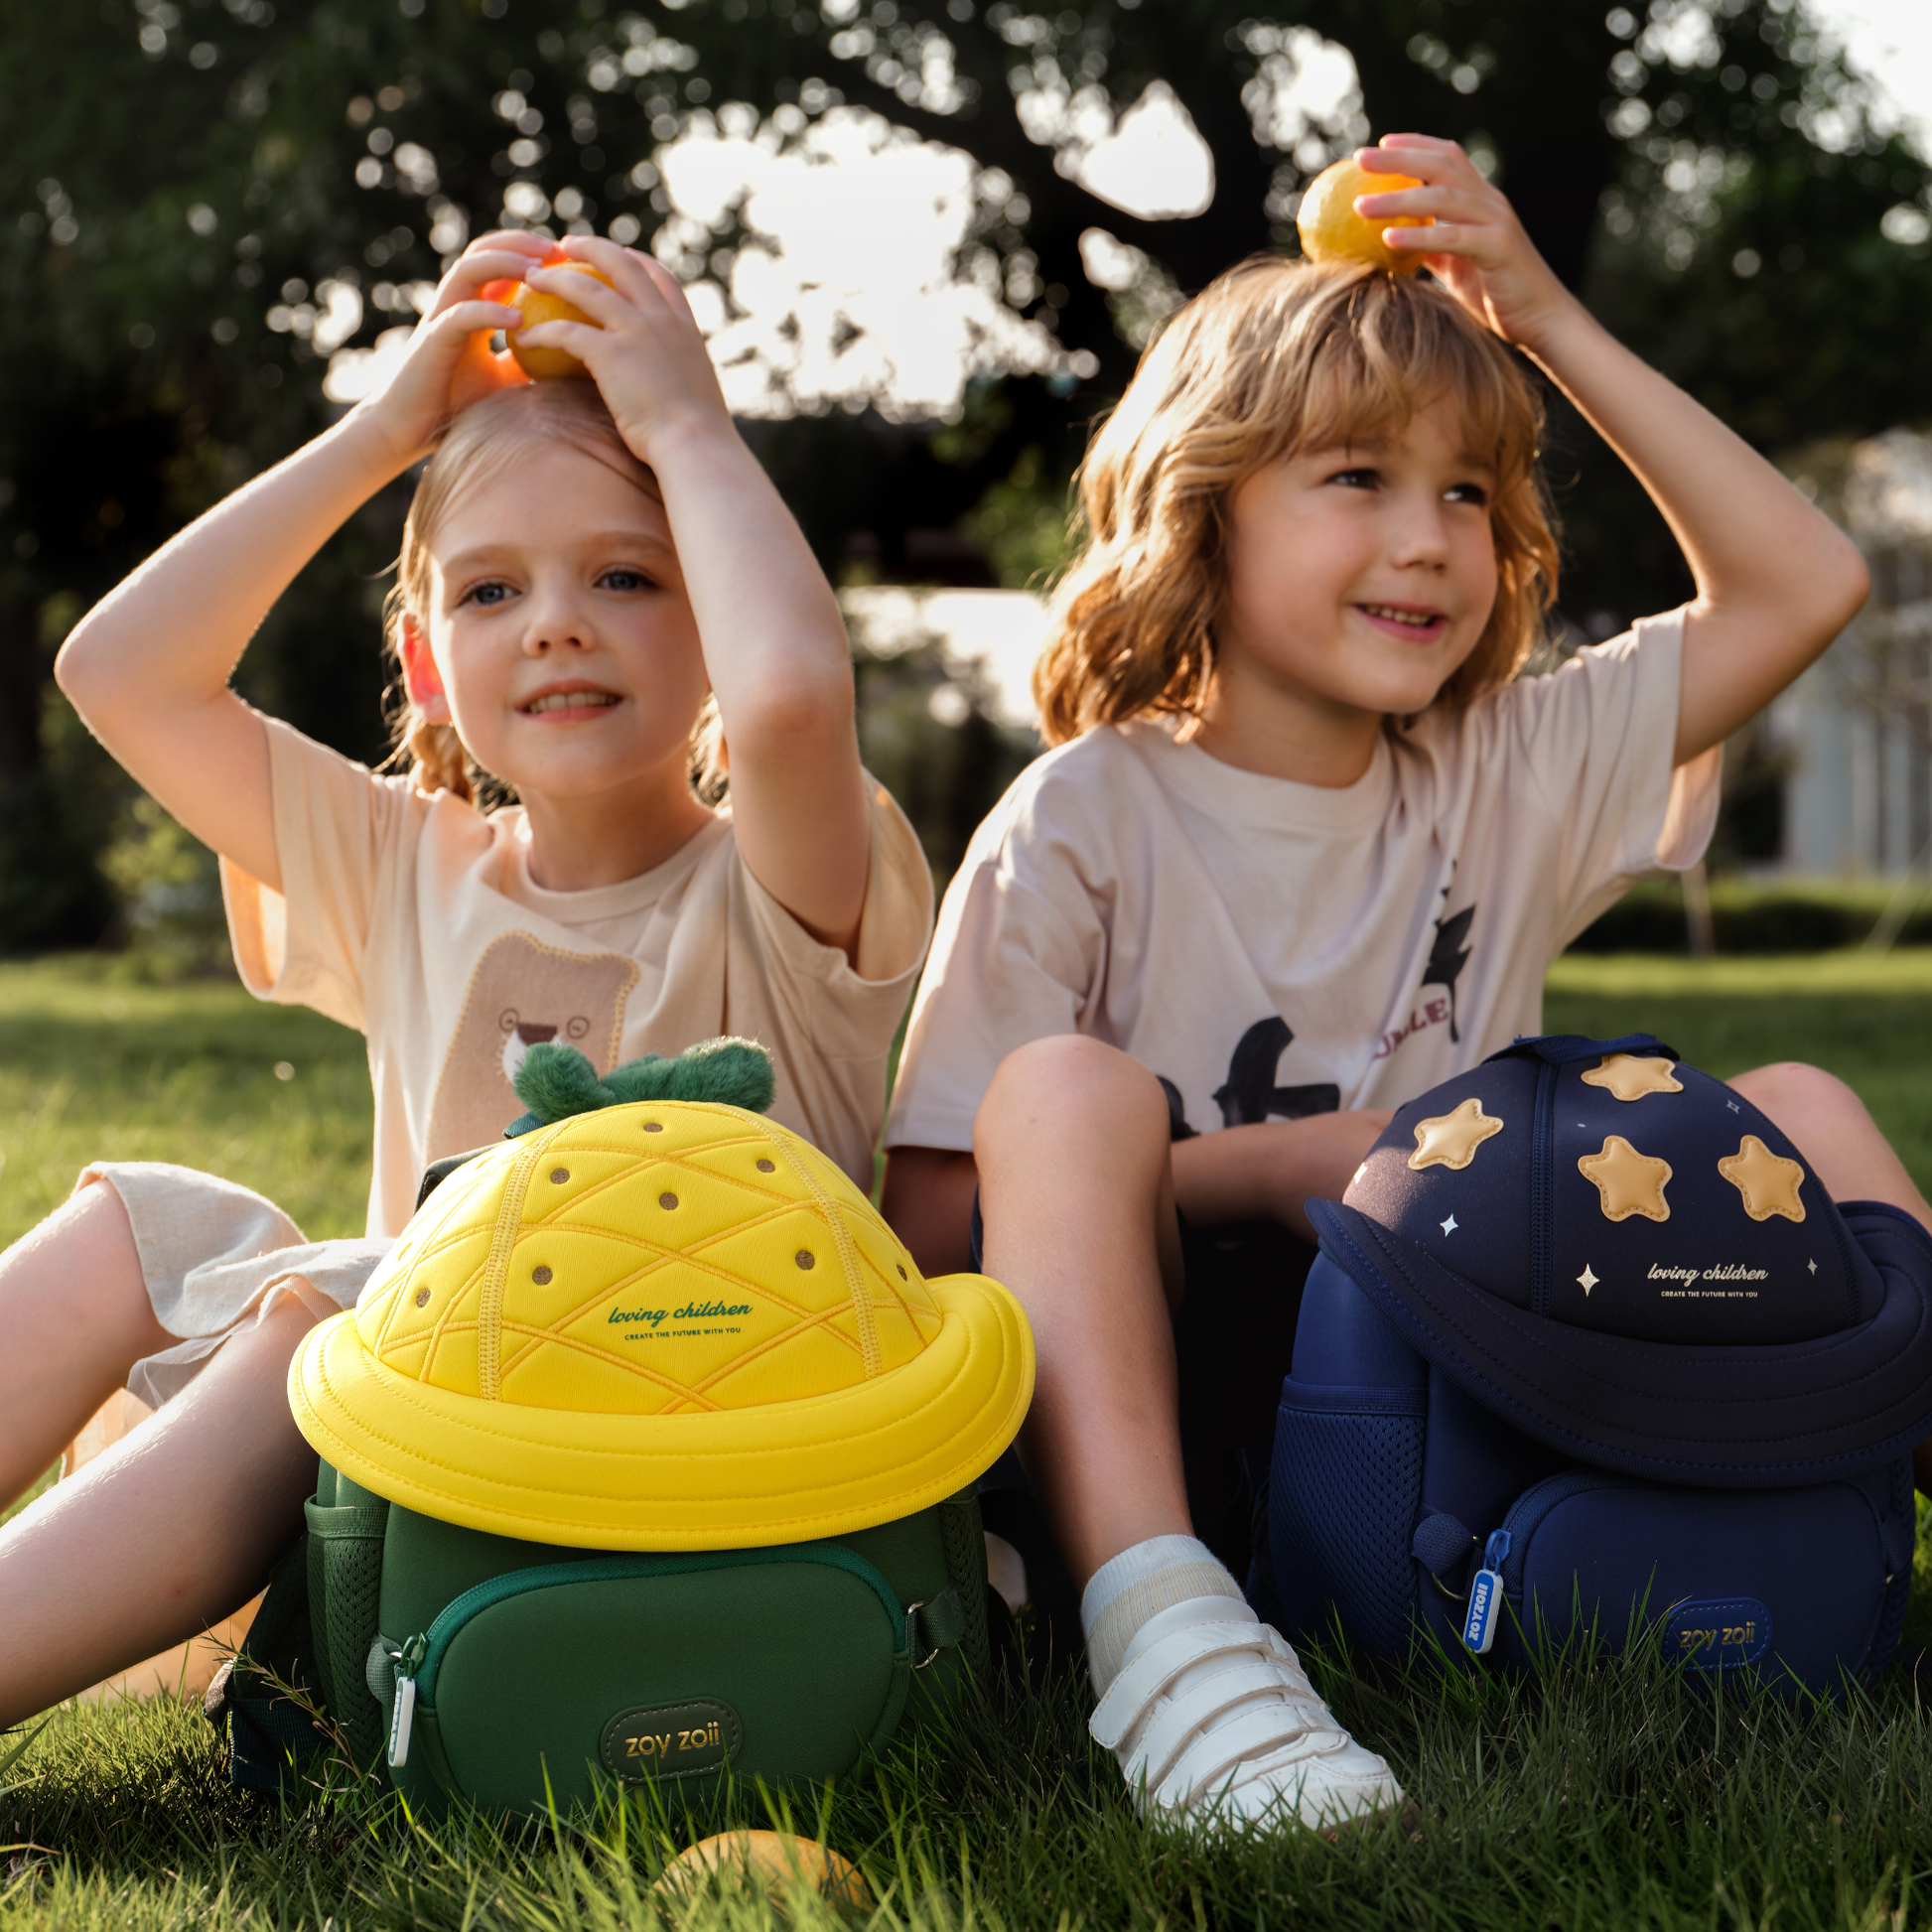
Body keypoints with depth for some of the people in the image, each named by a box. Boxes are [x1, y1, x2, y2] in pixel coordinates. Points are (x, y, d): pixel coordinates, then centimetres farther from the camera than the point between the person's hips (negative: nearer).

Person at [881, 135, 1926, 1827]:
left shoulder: (1504, 779, 9)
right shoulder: (1081, 825, -4)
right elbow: (933, 1228, -9)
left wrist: (1550, 325, 3)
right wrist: (1267, 1169, -19)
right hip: (1166, 1393, -4)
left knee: (1794, 1106, -7)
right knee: (1068, 1088, -31)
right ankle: (1158, 1625, -47)